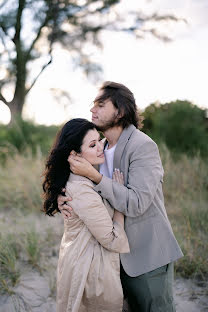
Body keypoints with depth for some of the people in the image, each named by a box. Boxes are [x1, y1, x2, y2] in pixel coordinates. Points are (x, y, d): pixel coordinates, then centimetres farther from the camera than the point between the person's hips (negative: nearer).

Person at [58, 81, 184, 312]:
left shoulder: (143, 146, -19)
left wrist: (93, 175, -30)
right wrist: (63, 198, -11)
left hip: (148, 253, -7)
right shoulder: (103, 146, 7)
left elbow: (136, 204, -27)